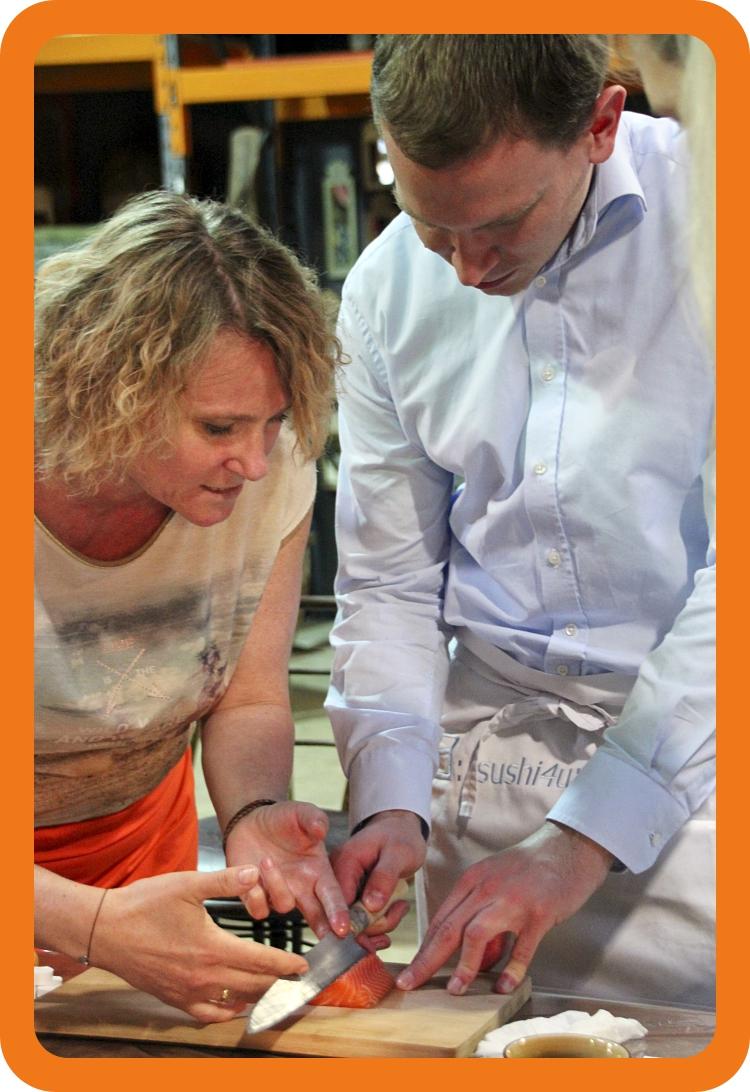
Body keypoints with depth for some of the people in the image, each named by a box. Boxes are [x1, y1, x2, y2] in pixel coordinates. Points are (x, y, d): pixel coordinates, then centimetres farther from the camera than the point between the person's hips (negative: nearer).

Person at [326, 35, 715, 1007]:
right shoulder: (387, 288, 2)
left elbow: (738, 567, -17)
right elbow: (388, 581, 8)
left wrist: (579, 838, -19)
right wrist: (390, 800, -7)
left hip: (695, 745, -3)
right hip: (491, 734, 4)